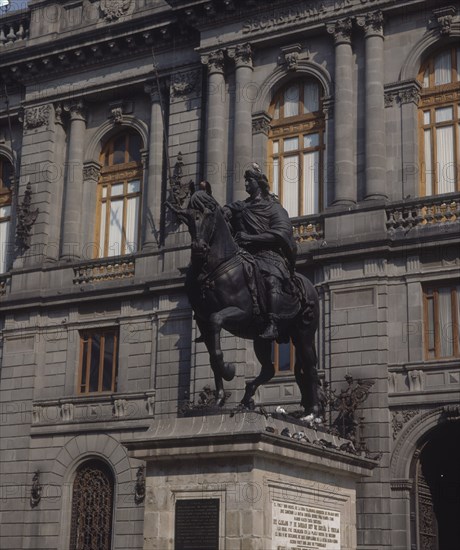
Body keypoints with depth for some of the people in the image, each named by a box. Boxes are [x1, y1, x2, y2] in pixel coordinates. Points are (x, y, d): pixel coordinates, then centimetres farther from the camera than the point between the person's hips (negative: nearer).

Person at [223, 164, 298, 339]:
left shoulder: (274, 208, 7)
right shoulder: (240, 207, 25)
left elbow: (281, 233, -7)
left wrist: (250, 238, -15)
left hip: (270, 256, -5)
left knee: (272, 280, -35)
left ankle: (272, 325, -45)